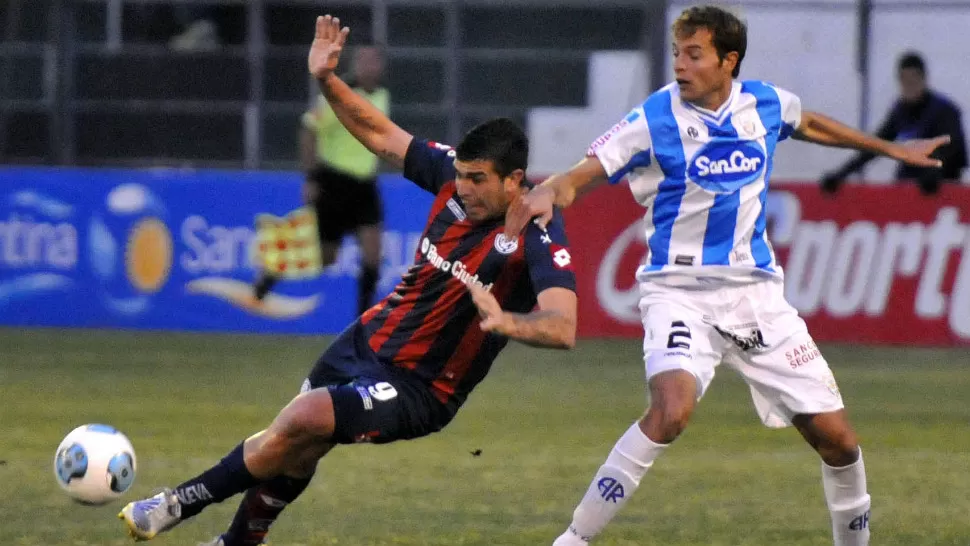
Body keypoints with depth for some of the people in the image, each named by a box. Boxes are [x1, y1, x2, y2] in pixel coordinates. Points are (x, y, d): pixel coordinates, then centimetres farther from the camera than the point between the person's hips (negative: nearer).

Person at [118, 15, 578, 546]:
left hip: (417, 389, -7)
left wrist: (506, 322, -58)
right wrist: (327, 80, -8)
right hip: (365, 341, 7)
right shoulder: (455, 174, -6)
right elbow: (380, 134, 6)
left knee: (297, 424, -21)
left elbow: (563, 328, -39)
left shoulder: (539, 238, -25)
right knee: (296, 455, 17)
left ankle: (179, 503, -3)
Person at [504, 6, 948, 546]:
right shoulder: (654, 119, -10)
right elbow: (579, 177, -17)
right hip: (679, 291, -4)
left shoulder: (764, 103, 3)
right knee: (673, 408, -32)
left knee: (836, 437, 0)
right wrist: (546, 193, -40)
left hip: (756, 292, 4)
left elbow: (810, 124, 26)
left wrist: (892, 149, 37)